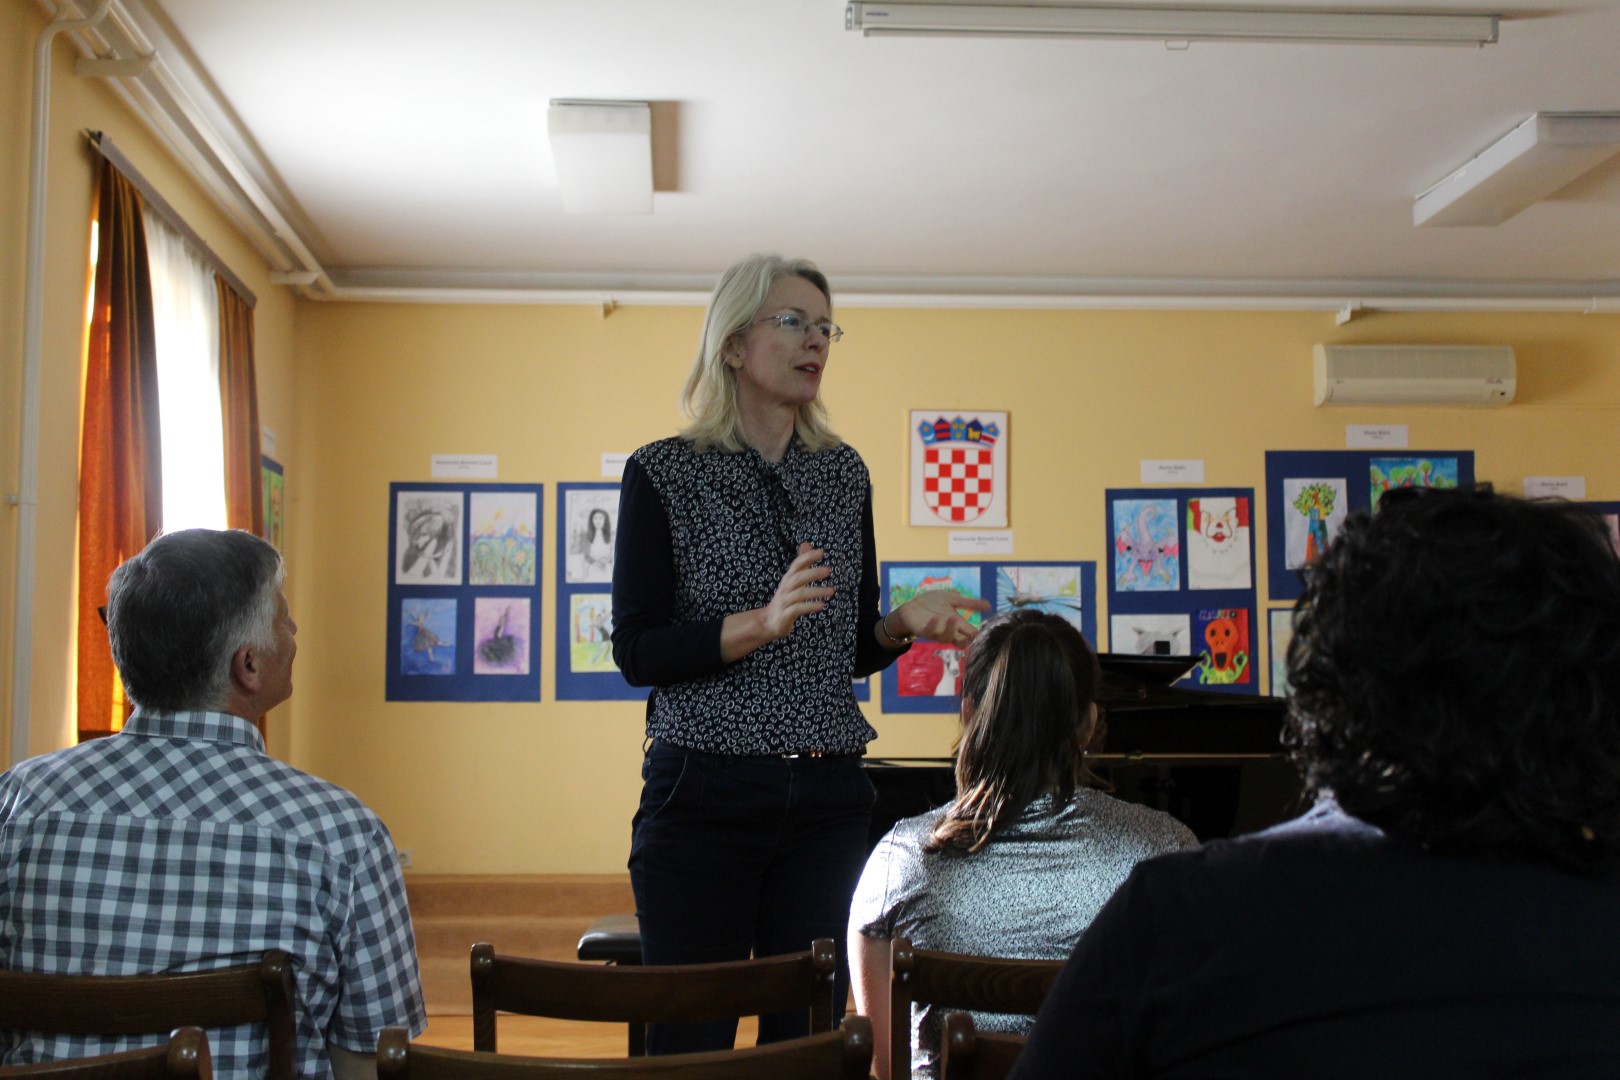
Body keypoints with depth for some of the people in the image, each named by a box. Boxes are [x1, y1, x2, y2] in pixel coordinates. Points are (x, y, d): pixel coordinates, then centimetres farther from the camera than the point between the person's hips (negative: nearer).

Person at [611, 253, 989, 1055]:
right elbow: (637, 653, -9)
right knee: (690, 1040, 2)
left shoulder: (844, 474, 10)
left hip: (827, 800, 4)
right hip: (704, 795, -3)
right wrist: (761, 622, -22)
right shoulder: (663, 474, -3)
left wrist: (903, 624, -6)